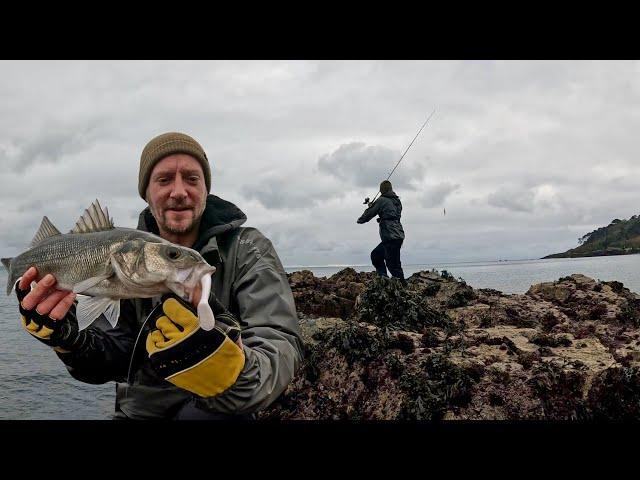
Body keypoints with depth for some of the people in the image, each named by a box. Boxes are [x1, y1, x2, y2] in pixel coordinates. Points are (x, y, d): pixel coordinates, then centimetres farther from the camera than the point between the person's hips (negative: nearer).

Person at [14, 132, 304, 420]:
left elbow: (282, 349, -25)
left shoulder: (249, 252, -11)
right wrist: (69, 338, -20)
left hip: (214, 410, -5)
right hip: (138, 410, 6)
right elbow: (121, 355, 0)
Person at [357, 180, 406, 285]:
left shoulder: (382, 200, -5)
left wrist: (360, 220, 21)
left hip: (391, 237, -9)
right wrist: (372, 205, 33)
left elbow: (369, 214, 0)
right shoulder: (397, 201, 16)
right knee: (376, 254, 19)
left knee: (394, 265, -8)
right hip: (398, 236, 9)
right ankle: (384, 278, 14)